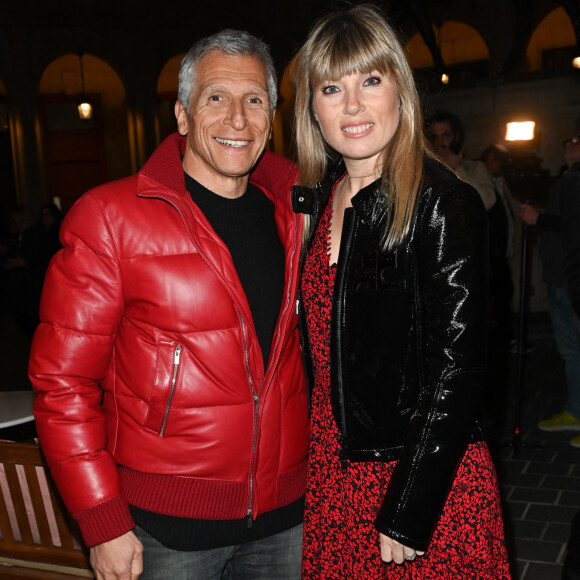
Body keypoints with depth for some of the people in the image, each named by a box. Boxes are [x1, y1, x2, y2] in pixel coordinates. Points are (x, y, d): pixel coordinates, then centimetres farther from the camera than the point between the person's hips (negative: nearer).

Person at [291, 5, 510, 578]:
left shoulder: (445, 206, -15)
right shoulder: (313, 199, 3)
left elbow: (456, 369, -17)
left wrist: (408, 516, -16)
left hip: (427, 483, -5)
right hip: (330, 469, 6)